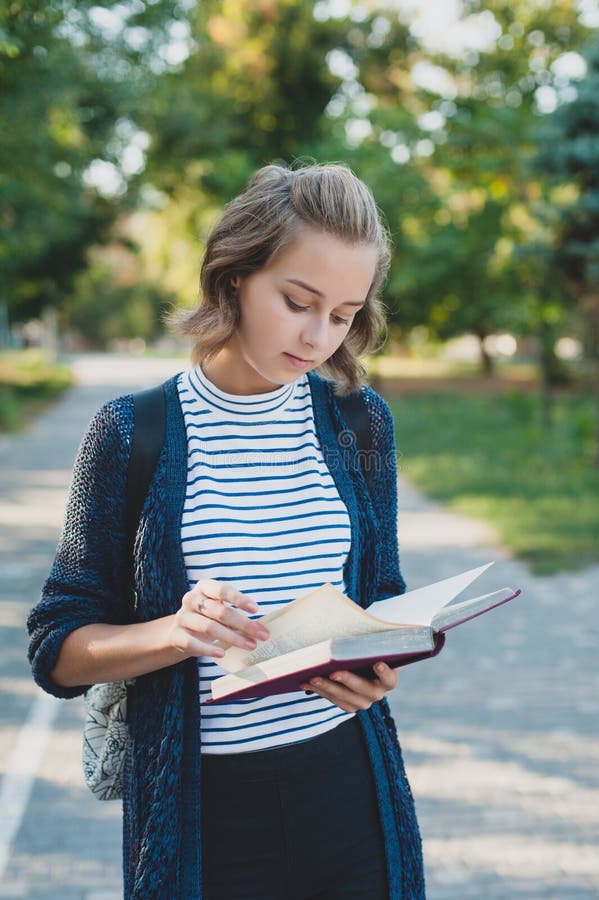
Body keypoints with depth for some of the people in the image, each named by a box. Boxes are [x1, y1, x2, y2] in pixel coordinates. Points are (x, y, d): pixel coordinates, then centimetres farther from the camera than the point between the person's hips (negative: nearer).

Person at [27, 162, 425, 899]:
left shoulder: (359, 419, 1)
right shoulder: (131, 432, -8)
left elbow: (381, 596, 10)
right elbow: (57, 649, -5)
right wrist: (175, 633, -23)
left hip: (347, 789, 3)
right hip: (197, 808, -2)